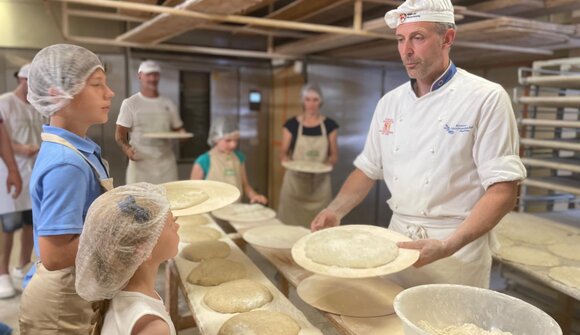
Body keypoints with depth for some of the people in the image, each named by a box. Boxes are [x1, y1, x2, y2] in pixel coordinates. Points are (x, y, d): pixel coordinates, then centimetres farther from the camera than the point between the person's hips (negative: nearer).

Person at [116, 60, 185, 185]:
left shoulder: (168, 104, 11)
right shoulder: (130, 103, 0)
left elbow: (178, 128, 18)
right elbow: (120, 134, -1)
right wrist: (126, 148, -22)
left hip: (166, 162, 3)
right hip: (140, 163, -3)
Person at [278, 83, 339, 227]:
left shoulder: (329, 125, 3)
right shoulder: (292, 124, 1)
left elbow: (334, 155, 5)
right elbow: (283, 153, 4)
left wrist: (326, 163, -16)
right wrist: (290, 162, -16)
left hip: (320, 183, 1)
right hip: (295, 182, 0)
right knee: (292, 224, -1)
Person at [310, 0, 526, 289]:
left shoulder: (486, 98, -12)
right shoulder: (390, 102, 4)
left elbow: (503, 190, -16)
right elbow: (368, 169, 9)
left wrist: (448, 247, -27)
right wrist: (335, 211, -7)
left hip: (457, 247, -4)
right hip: (398, 242, 5)